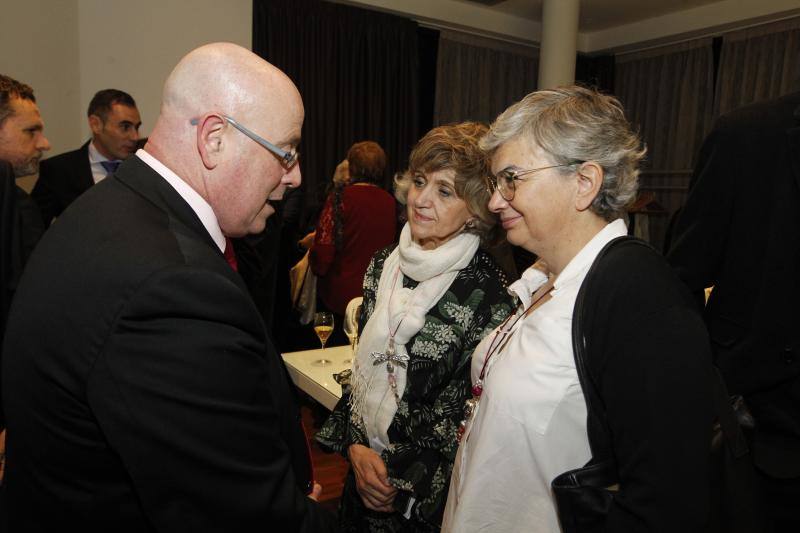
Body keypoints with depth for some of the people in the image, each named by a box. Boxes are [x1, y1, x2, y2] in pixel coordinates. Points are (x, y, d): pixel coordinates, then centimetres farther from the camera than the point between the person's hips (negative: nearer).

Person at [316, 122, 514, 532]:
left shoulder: (487, 293, -20)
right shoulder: (384, 264, -3)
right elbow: (362, 366, 5)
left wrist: (406, 481, -12)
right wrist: (355, 447, -5)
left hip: (435, 490, -5)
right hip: (364, 466, 5)